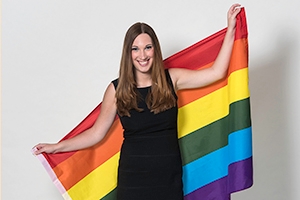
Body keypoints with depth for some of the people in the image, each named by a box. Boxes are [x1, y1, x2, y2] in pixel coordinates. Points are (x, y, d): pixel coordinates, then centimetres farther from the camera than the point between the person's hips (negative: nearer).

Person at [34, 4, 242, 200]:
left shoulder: (171, 79, -1)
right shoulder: (117, 89, -3)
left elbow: (216, 72, -3)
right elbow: (96, 133, 2)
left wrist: (231, 29, -2)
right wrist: (56, 147, 1)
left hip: (169, 175, 1)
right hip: (133, 178, -1)